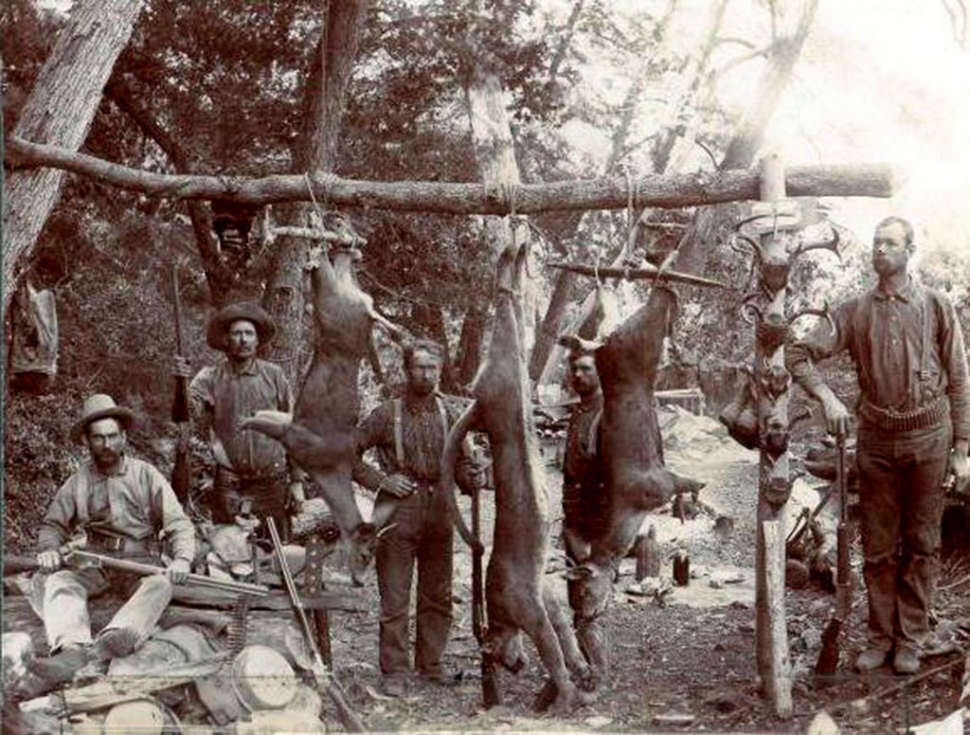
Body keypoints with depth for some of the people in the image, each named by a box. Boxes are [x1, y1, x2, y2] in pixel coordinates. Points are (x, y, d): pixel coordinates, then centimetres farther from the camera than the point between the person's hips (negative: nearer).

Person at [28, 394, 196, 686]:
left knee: (161, 585, -33)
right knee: (58, 582, -27)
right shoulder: (78, 482, 8)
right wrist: (48, 550, -11)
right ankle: (71, 647, -52)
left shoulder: (146, 475, 2)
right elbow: (53, 525, 13)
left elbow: (178, 524, -3)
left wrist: (182, 559, -22)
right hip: (94, 563, 2)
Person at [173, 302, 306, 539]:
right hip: (229, 486, 0)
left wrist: (297, 481, 4)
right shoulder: (211, 377, 1)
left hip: (272, 483, 1)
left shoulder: (274, 376, 3)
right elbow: (192, 413, -16)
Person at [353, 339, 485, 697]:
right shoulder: (387, 413, -2)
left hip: (439, 510, 4)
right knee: (395, 598, -1)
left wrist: (474, 477, -11)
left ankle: (431, 664, 25)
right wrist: (380, 480, -8)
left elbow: (463, 461, 11)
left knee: (438, 595, 12)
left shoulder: (449, 413, 7)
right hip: (398, 510, -4)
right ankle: (394, 672, 7)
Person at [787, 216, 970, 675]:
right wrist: (827, 398, -15)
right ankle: (881, 637, 20)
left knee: (921, 546, 6)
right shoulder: (855, 313, 4)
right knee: (877, 547, 8)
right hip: (876, 440, 2)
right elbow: (800, 354, 2)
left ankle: (911, 639, 17)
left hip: (927, 439, -1)